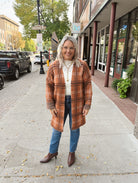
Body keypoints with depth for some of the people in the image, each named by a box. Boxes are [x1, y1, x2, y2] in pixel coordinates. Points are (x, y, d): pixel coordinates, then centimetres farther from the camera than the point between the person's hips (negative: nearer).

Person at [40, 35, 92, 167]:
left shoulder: (82, 66, -8)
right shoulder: (53, 67, -6)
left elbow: (87, 85, -5)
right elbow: (49, 86, -2)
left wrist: (87, 104, -8)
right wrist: (51, 106, -5)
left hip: (76, 102, 0)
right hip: (60, 103, 1)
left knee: (74, 128, 16)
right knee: (57, 128, 17)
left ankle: (72, 152, 43)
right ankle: (53, 152, 43)